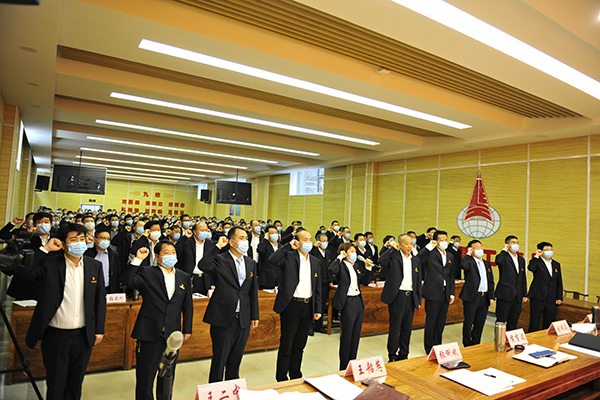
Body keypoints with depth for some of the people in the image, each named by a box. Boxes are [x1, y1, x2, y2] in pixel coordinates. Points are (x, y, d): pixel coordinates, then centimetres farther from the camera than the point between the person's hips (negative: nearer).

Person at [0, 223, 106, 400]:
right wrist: (45, 249, -19)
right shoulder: (49, 264, -8)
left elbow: (100, 299, 4)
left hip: (83, 337, 2)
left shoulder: (95, 266, 0)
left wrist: (99, 329, 3)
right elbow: (22, 271, -22)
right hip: (56, 337, -2)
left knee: (76, 385, 19)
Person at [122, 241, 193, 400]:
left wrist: (187, 330, 8)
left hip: (172, 335, 3)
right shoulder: (147, 273, -3)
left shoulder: (184, 277, 7)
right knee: (145, 376, 9)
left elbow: (187, 306, 10)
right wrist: (138, 259, -25)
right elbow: (127, 281, -21)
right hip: (150, 334, -3)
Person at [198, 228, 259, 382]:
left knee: (236, 359, 18)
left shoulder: (251, 263, 8)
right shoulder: (220, 261, -8)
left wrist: (254, 316, 11)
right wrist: (218, 246, -24)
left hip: (243, 319, 5)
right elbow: (203, 266, -30)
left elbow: (253, 291, 12)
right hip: (223, 318, -5)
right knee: (219, 359, 7)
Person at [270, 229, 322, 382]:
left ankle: (296, 377, 31)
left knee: (299, 345, 16)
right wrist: (289, 246, -21)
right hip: (292, 305, -5)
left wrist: (318, 309, 9)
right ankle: (281, 379, 19)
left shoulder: (315, 262, 11)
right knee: (286, 344, 4)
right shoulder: (289, 256, -6)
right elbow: (273, 259, -27)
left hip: (308, 306, 5)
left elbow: (317, 288, 13)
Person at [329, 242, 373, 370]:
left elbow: (365, 282, 16)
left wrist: (368, 269, 3)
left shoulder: (356, 265, 12)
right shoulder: (341, 266, -10)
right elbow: (331, 270, -33)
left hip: (359, 302, 7)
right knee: (347, 336, 2)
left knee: (356, 336, 14)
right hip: (348, 303, -7)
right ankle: (344, 368, 15)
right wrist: (340, 257, -21)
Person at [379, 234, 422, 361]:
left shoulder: (416, 260, 12)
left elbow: (418, 282, 15)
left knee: (407, 328, 12)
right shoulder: (393, 256, -4)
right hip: (397, 297, -5)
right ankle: (392, 356, 16)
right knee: (395, 328, 1)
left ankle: (403, 355, 26)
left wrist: (418, 300, 12)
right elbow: (381, 260, -27)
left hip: (411, 297, 5)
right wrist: (392, 248, -16)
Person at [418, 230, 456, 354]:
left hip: (445, 294, 6)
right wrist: (428, 246, -25)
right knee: (431, 322, 3)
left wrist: (452, 293, 14)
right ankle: (429, 348, 16)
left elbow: (451, 277, 18)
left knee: (441, 322, 13)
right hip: (433, 292, -6)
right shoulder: (429, 253, -6)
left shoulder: (450, 257, 15)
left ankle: (437, 346, 26)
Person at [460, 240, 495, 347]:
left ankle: (476, 345, 25)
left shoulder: (487, 264, 16)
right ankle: (467, 345, 14)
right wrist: (468, 254, -14)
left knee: (480, 324, 13)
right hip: (472, 297, -6)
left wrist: (492, 297, 8)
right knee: (468, 323, 2)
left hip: (484, 298, 6)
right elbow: (463, 266, -30)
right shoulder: (469, 261, -4)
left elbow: (491, 282, 16)